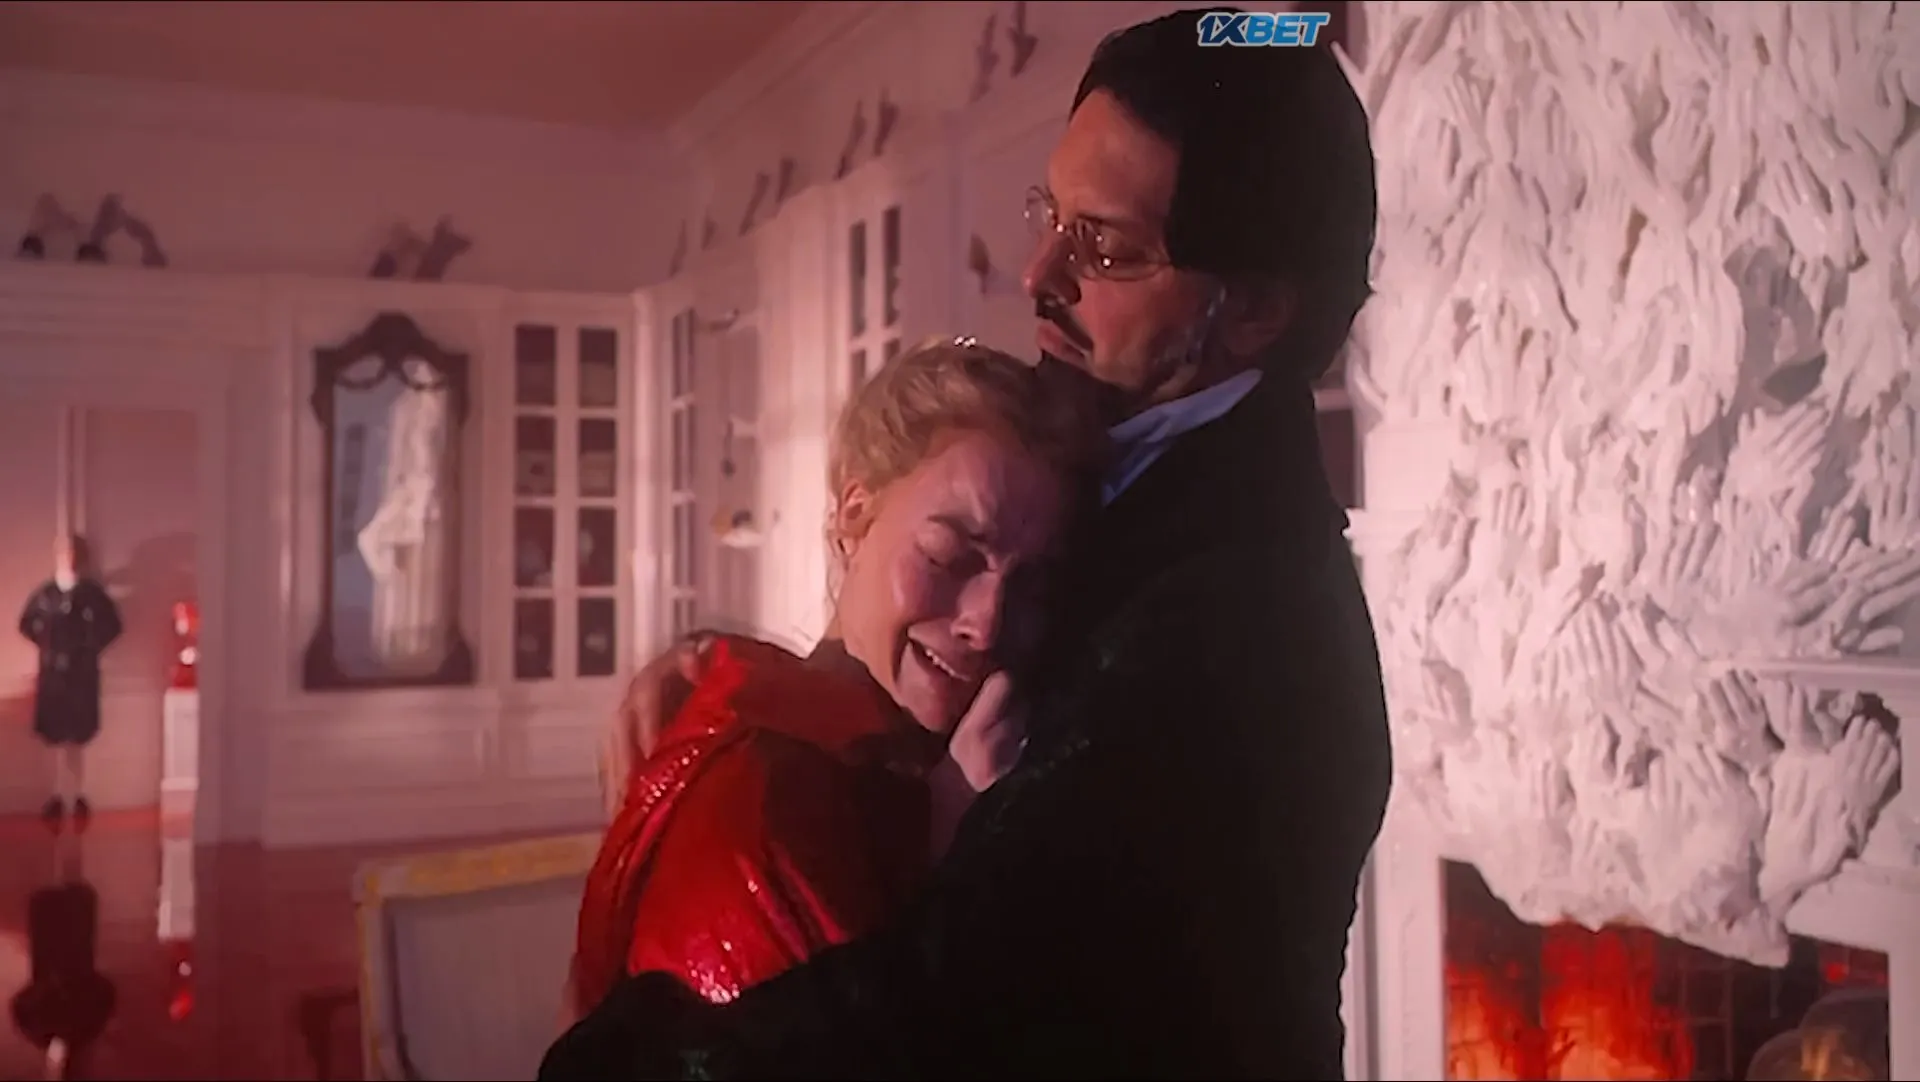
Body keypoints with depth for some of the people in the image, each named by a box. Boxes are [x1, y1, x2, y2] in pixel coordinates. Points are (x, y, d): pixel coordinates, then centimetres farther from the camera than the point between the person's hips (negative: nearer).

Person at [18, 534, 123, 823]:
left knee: (79, 737, 6)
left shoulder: (93, 592, -4)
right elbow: (26, 623, 13)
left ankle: (79, 795, 15)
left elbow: (112, 624, 0)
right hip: (53, 672, 1)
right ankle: (60, 794, 15)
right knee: (56, 736, 5)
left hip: (82, 672, -1)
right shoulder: (44, 592, 0)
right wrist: (46, 644, 3)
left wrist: (91, 647, -4)